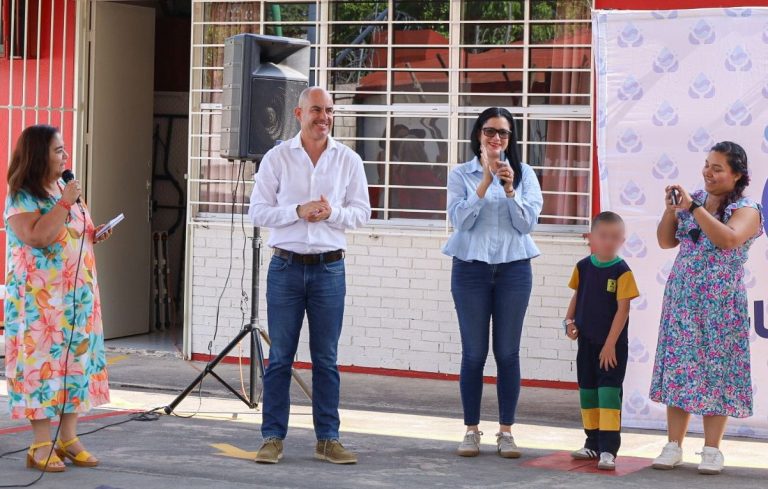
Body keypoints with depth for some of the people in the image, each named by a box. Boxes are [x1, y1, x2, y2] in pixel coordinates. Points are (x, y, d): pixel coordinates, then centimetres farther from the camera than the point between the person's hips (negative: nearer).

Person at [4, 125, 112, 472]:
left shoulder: (65, 189, 14)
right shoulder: (21, 196, -10)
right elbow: (37, 237, -25)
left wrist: (94, 235, 5)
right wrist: (65, 204, -20)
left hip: (77, 295, 8)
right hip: (39, 299, -7)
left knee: (76, 359, 6)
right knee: (42, 362, -7)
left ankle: (69, 439, 13)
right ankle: (41, 446, -2)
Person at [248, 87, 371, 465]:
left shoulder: (348, 160, 5)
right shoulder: (277, 157, 1)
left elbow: (362, 212, 6)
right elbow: (257, 211, -2)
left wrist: (332, 213, -14)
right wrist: (297, 212, -15)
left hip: (329, 267, 1)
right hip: (286, 266, -1)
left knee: (326, 359, 5)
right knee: (280, 356, 2)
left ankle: (327, 439, 11)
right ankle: (273, 437, 8)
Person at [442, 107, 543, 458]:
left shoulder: (524, 174, 7)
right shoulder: (462, 174, 3)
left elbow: (528, 223, -2)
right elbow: (460, 219, -9)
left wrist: (509, 189, -16)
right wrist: (486, 181, -16)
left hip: (513, 268, 1)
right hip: (471, 268, -1)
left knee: (508, 353, 2)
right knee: (474, 353, 2)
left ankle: (506, 431, 8)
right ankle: (471, 430, 10)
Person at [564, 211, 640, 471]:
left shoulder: (622, 272, -13)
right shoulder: (583, 267, 2)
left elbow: (623, 309, -14)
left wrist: (610, 344, -16)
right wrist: (569, 320, -2)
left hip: (612, 344, -6)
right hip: (586, 341, 6)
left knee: (609, 391, -8)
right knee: (587, 391, 12)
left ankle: (608, 449, -7)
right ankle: (593, 443, 24)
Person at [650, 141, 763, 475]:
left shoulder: (746, 210, -6)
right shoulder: (693, 201, 9)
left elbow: (728, 239, -26)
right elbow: (666, 241, 9)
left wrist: (693, 207, -24)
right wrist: (672, 208, -6)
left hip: (720, 303, -4)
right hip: (682, 298, 4)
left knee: (715, 370, -1)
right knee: (677, 368, 3)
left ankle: (712, 450, 7)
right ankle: (673, 446, 8)